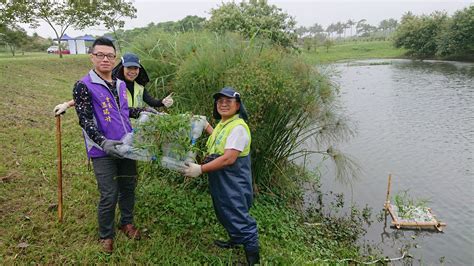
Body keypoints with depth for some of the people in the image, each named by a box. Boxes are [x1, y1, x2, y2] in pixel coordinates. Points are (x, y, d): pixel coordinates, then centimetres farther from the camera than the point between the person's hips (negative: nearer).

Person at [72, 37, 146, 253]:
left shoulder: (120, 84, 9)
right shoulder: (84, 86, -10)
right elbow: (85, 120, -16)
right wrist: (103, 142, -28)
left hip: (126, 146, 6)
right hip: (103, 150, -6)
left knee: (128, 187, 16)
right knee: (109, 195, 0)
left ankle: (127, 222, 39)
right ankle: (106, 235, 23)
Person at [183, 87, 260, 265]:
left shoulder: (238, 127, -21)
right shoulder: (223, 123, 10)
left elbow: (229, 158, -28)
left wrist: (200, 169, -25)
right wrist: (206, 126, 28)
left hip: (233, 185, -10)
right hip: (220, 183, 10)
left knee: (239, 218, -2)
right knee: (226, 215, 24)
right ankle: (235, 240, 45)